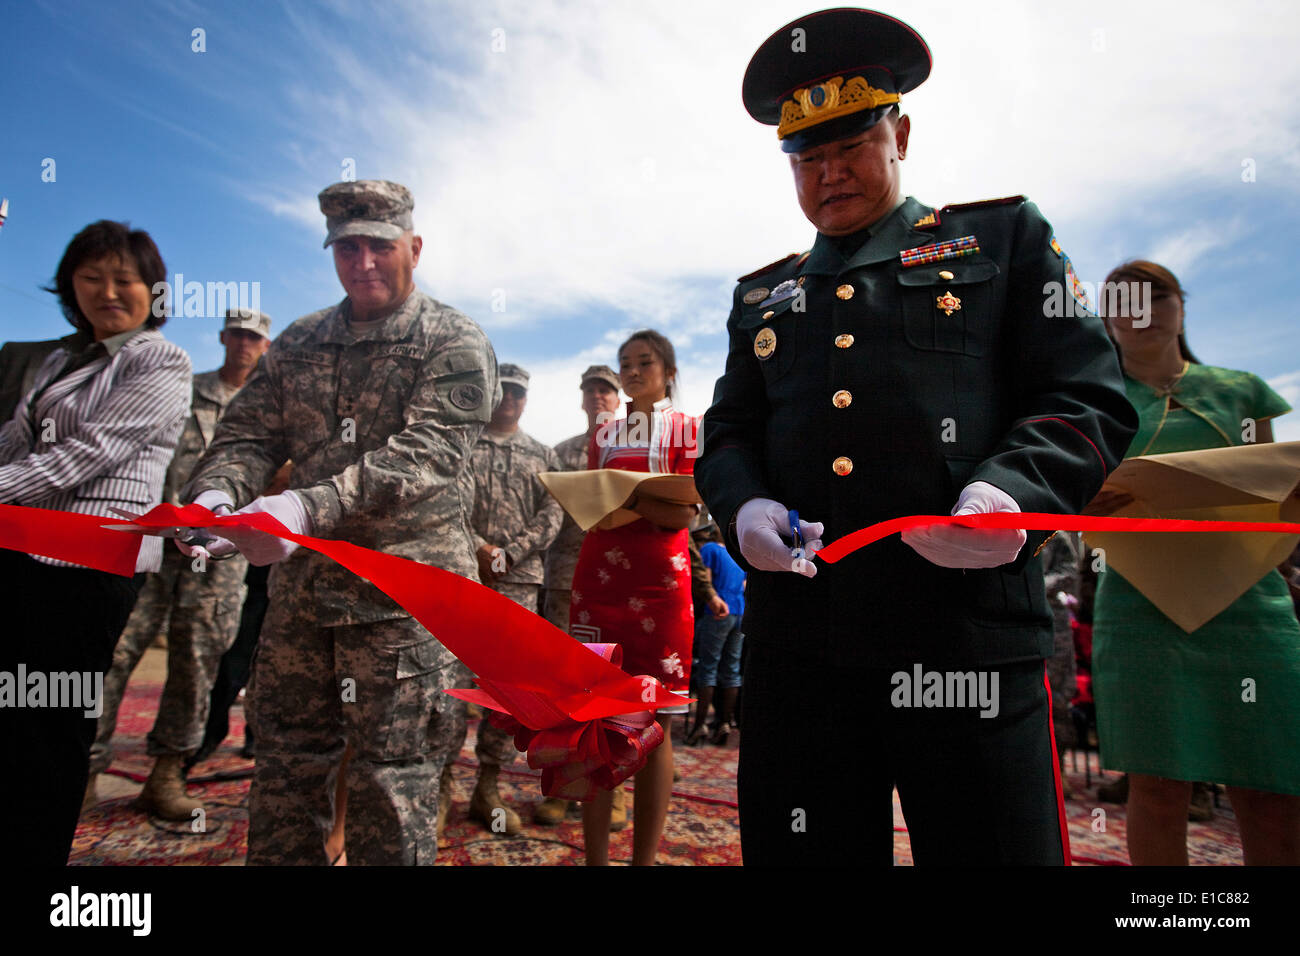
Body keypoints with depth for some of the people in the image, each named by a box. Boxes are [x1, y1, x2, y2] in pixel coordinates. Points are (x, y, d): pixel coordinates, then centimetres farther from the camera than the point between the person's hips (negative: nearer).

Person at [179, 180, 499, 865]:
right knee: (284, 764, 14)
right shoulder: (298, 344, 16)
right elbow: (248, 434, 10)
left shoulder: (454, 343, -2)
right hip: (301, 581, 6)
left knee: (393, 776, 2)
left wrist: (311, 506, -29)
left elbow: (426, 453, -17)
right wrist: (216, 491, -14)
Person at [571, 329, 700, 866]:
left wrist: (626, 494, -20)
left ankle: (645, 858, 8)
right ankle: (595, 856, 7)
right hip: (598, 576, 3)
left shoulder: (686, 429, 9)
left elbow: (685, 513, -3)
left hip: (660, 582, -2)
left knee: (654, 724, -2)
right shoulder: (603, 435, 19)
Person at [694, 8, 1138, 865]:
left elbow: (1089, 400, 4)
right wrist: (744, 509, -5)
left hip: (967, 637, -2)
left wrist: (1013, 490, -17)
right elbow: (727, 436, 18)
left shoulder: (1003, 237, 12)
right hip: (793, 639, 3)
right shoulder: (762, 294, 21)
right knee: (800, 849, 10)